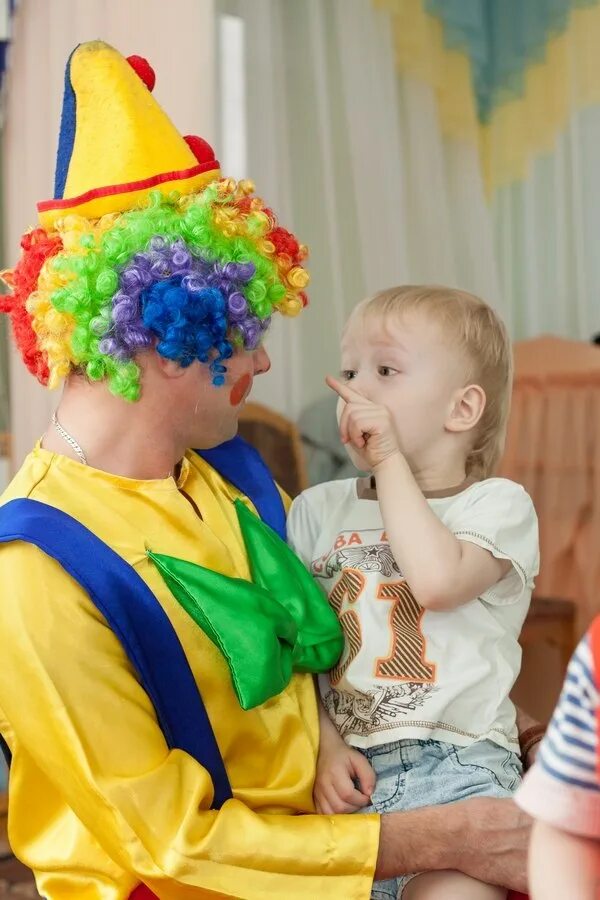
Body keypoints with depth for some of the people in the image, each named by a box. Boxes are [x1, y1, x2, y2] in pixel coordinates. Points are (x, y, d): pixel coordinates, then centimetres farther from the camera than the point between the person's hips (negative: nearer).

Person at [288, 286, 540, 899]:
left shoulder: (497, 504, 3)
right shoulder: (318, 509, 14)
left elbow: (438, 580, -19)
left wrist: (390, 461, -9)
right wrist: (322, 742, -6)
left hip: (454, 764, -3)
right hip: (342, 770, 3)